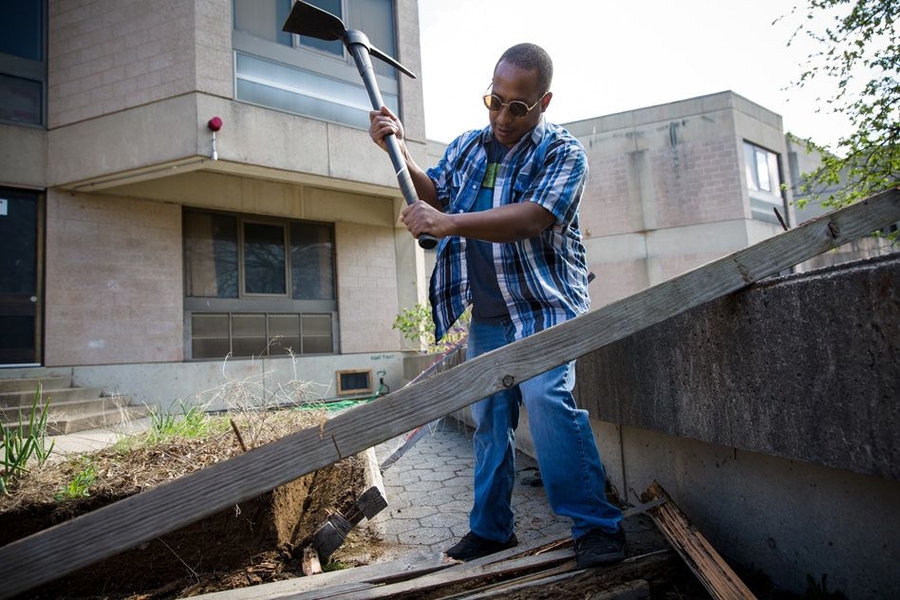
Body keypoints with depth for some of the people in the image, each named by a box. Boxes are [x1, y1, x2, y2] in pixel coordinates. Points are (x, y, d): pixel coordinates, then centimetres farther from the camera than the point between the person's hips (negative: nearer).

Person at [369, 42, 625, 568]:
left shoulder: (563, 151, -7)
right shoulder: (467, 146, 13)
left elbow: (532, 219, -23)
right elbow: (435, 193, 12)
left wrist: (450, 223, -31)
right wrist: (399, 151, -3)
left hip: (545, 305, -5)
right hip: (486, 315, 6)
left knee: (548, 397, -24)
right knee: (489, 418, 8)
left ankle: (597, 525, -10)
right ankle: (492, 528, 21)